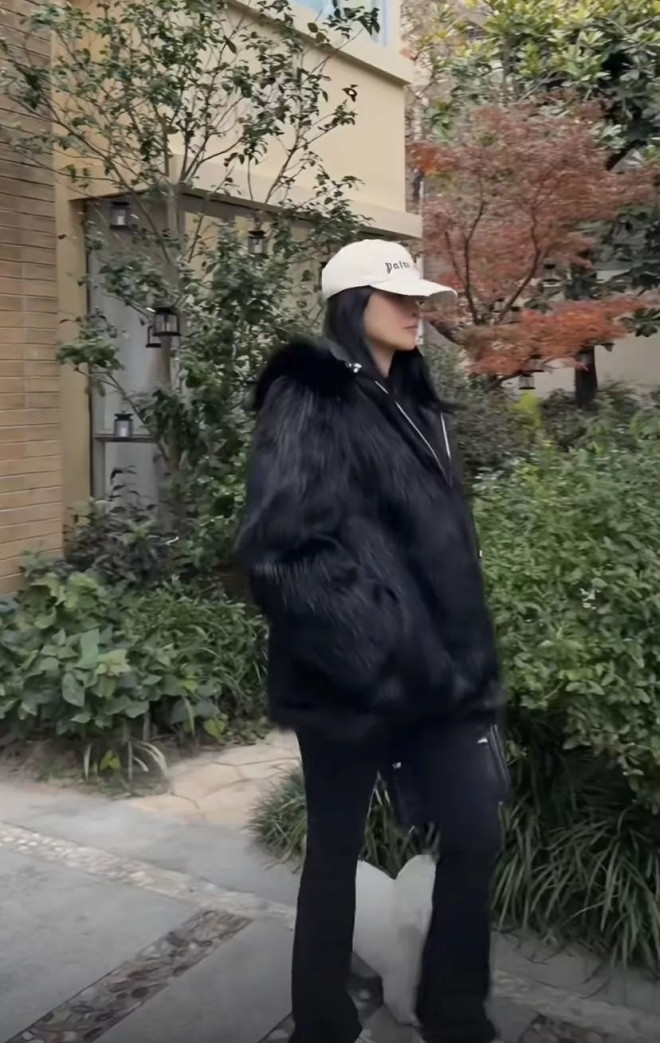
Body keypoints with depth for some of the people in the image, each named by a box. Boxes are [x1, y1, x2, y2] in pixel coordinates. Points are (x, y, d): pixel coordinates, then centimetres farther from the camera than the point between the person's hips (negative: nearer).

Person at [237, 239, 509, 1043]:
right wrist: (373, 651, -22)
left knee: (476, 833, 9)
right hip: (349, 682, -7)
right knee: (336, 850, 9)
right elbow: (280, 552, -21)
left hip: (432, 670, 7)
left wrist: (468, 650, 12)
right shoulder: (309, 401, -11)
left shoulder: (411, 401, 13)